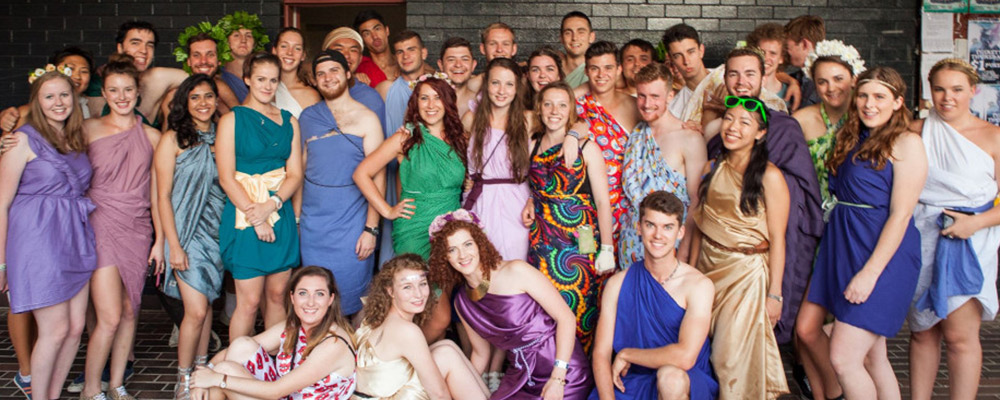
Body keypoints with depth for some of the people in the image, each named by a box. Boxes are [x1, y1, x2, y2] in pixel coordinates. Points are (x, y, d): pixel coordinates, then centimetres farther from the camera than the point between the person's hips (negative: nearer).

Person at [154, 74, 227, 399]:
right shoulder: (173, 140, -5)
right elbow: (163, 196, -6)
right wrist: (174, 245, -10)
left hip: (218, 232, 4)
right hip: (187, 233, -4)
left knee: (207, 303, 11)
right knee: (196, 311, -8)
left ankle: (202, 368, 24)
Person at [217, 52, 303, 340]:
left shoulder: (289, 121, 11)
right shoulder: (232, 120, 0)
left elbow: (295, 174, 5)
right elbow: (226, 178, -7)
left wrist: (271, 204, -12)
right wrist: (255, 217, -14)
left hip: (281, 216, 4)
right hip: (244, 214, -4)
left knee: (277, 295, 8)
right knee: (250, 300, -5)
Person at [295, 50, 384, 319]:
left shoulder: (366, 119, -3)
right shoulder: (308, 117, 9)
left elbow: (377, 176, -7)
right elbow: (301, 169, 13)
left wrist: (371, 228, -13)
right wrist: (295, 217, 7)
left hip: (350, 224, -4)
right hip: (312, 223, 4)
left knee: (352, 300, 1)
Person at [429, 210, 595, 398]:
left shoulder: (516, 272, -12)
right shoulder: (462, 303, 6)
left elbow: (566, 317, -13)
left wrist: (558, 378, -18)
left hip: (565, 375, -5)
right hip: (521, 380, 5)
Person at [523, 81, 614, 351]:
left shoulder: (585, 148, -5)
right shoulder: (532, 146, 7)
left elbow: (603, 201, -7)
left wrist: (607, 248, -12)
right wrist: (530, 202, 5)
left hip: (580, 241, -4)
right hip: (542, 242, 4)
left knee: (580, 311, -1)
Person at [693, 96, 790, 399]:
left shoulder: (769, 176, -10)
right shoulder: (712, 169, 7)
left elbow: (777, 240, -10)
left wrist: (774, 294, -12)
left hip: (747, 272, -5)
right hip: (708, 268, 5)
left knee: (734, 357, -2)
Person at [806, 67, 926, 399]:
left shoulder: (906, 143, -8)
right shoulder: (852, 139, 15)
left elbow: (900, 214, -14)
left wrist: (870, 272, -19)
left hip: (883, 251, -7)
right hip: (843, 245, 7)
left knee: (843, 357, -11)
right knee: (872, 357, 13)